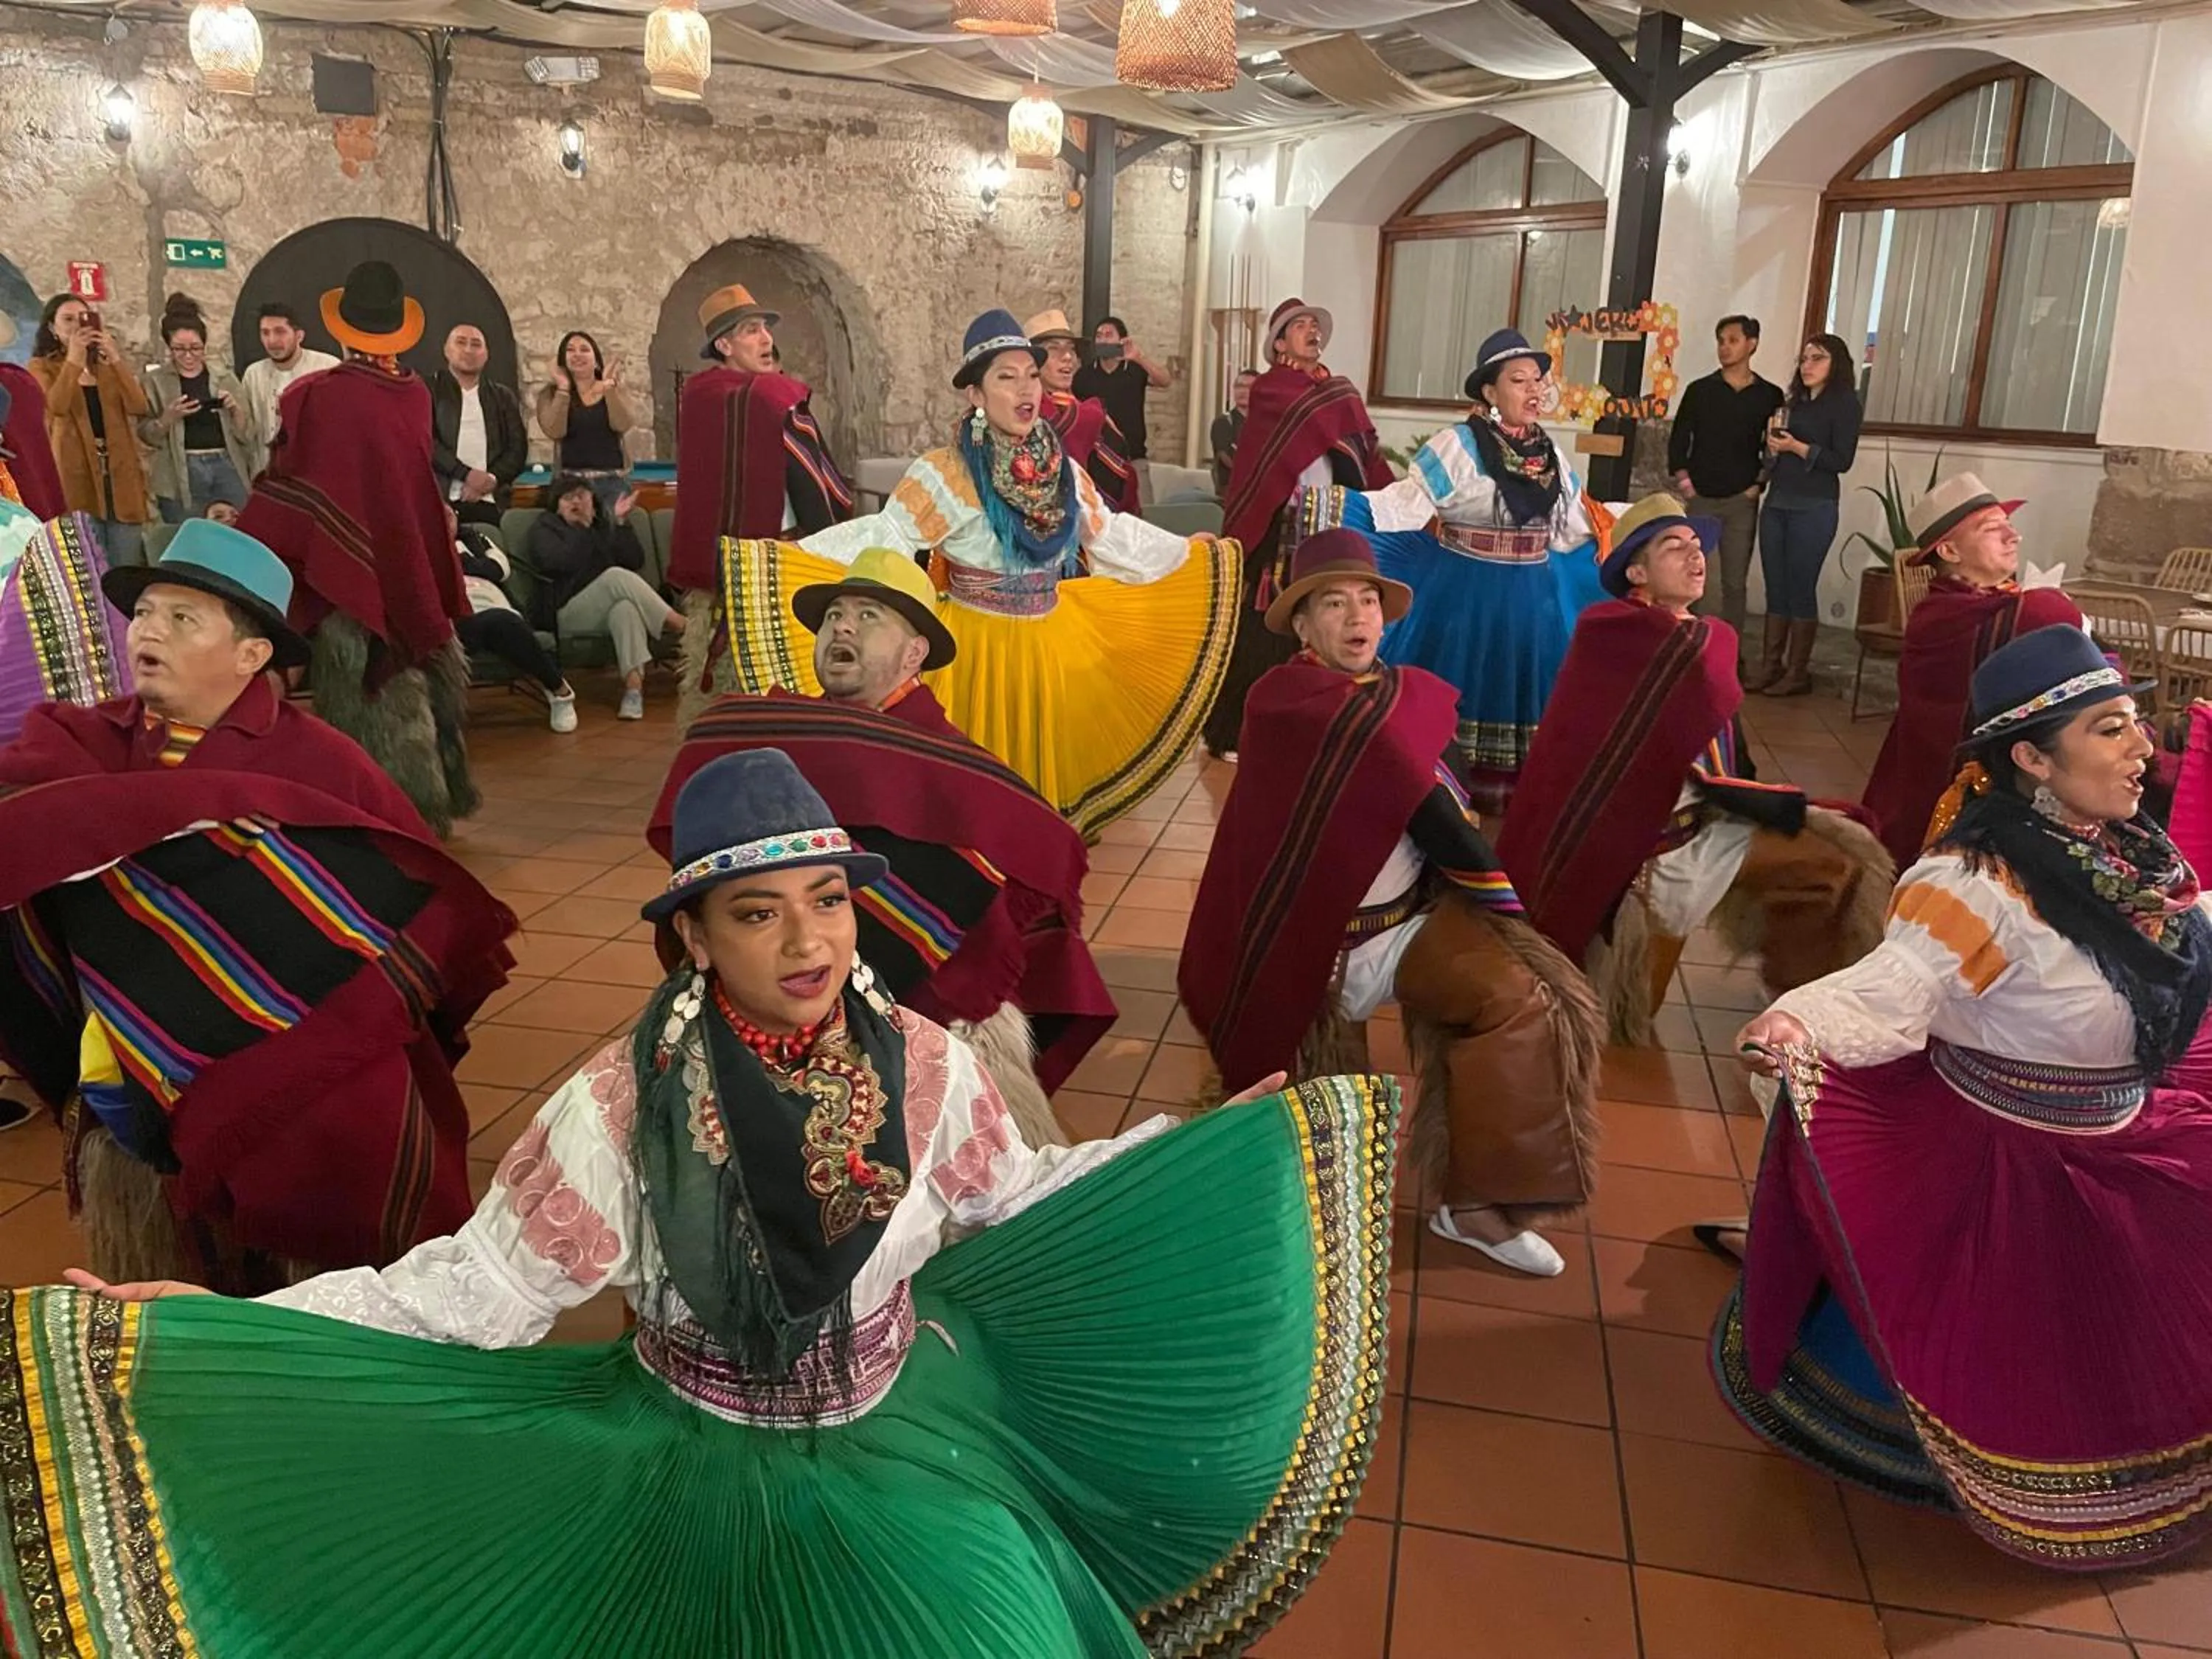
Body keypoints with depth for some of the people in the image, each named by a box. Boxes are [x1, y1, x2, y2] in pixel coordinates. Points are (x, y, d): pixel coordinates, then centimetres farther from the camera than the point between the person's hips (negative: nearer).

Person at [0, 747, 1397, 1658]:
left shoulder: (922, 1063, -13)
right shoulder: (623, 1103, -20)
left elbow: (1003, 1201, 2)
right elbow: (484, 1286, -14)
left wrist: (1233, 1153, 2)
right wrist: (206, 1329, -21)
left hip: (903, 1426, 2)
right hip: (703, 1458, -2)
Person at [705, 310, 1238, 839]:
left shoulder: (1065, 472, 2)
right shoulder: (944, 474, -14)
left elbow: (1114, 535, 15)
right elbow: (883, 537, -18)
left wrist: (1192, 552, 21)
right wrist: (776, 558, -27)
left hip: (1052, 645, 5)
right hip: (978, 647, -5)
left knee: (1043, 762, 15)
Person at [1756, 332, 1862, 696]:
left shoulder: (1844, 403, -2)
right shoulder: (1794, 402, 16)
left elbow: (1842, 460, -9)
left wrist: (1797, 447, -15)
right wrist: (1773, 443, -1)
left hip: (1814, 508, -6)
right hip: (1776, 503, 6)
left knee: (1801, 588, -5)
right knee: (1775, 588, 6)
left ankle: (1798, 673, 1)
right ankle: (1770, 667, 9)